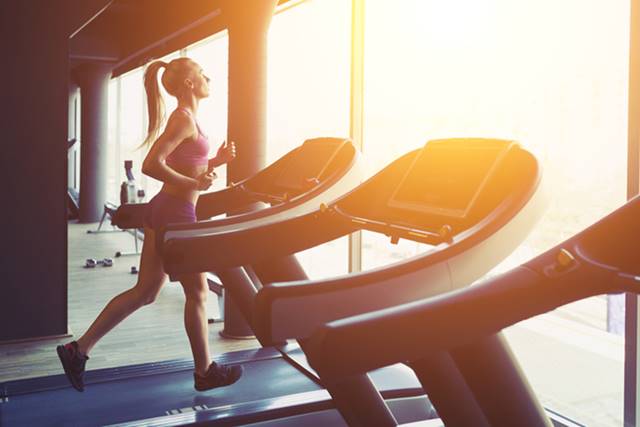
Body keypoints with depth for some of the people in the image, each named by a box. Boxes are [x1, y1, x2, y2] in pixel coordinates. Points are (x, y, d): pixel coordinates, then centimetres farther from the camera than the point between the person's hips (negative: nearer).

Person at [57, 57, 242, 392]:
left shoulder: (185, 118, 16)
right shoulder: (185, 118, -13)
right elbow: (151, 165, -23)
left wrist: (217, 160, 9)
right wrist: (194, 184, -20)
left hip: (164, 210, 9)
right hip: (176, 213, -9)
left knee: (144, 292, 12)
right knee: (197, 292, 4)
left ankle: (79, 349, 15)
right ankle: (205, 372, 18)